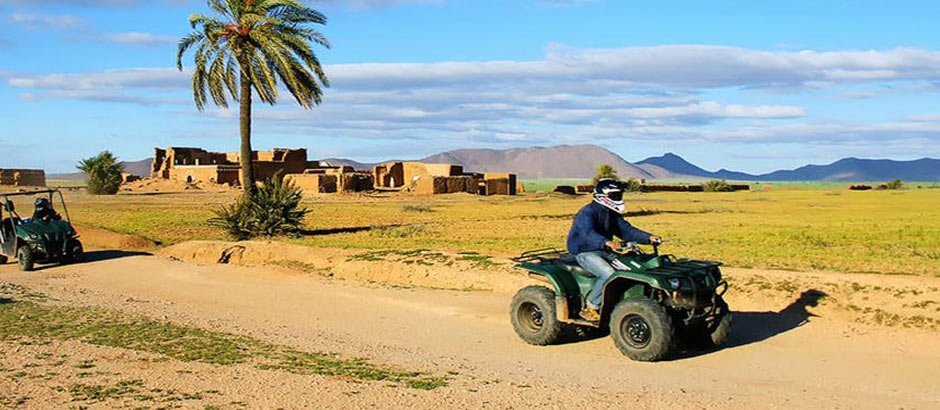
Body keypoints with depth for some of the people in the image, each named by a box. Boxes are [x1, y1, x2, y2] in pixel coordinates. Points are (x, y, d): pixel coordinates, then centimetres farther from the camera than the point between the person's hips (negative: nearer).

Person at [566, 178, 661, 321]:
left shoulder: (612, 214, 10)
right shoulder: (587, 213, -19)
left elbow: (627, 230, 6)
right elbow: (588, 233, -37)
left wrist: (649, 237, -10)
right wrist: (607, 242, -56)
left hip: (603, 251, 9)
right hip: (585, 252, -8)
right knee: (610, 275, -31)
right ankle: (589, 308, -17)